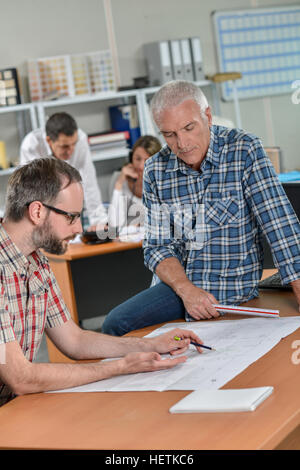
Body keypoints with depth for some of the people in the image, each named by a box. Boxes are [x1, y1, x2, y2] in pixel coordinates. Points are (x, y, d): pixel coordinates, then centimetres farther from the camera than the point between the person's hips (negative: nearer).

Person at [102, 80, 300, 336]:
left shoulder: (244, 151, -12)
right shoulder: (155, 170, -1)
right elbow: (157, 246, 0)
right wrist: (186, 289, -19)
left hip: (233, 285, -3)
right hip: (176, 283, 4)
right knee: (115, 325, -16)